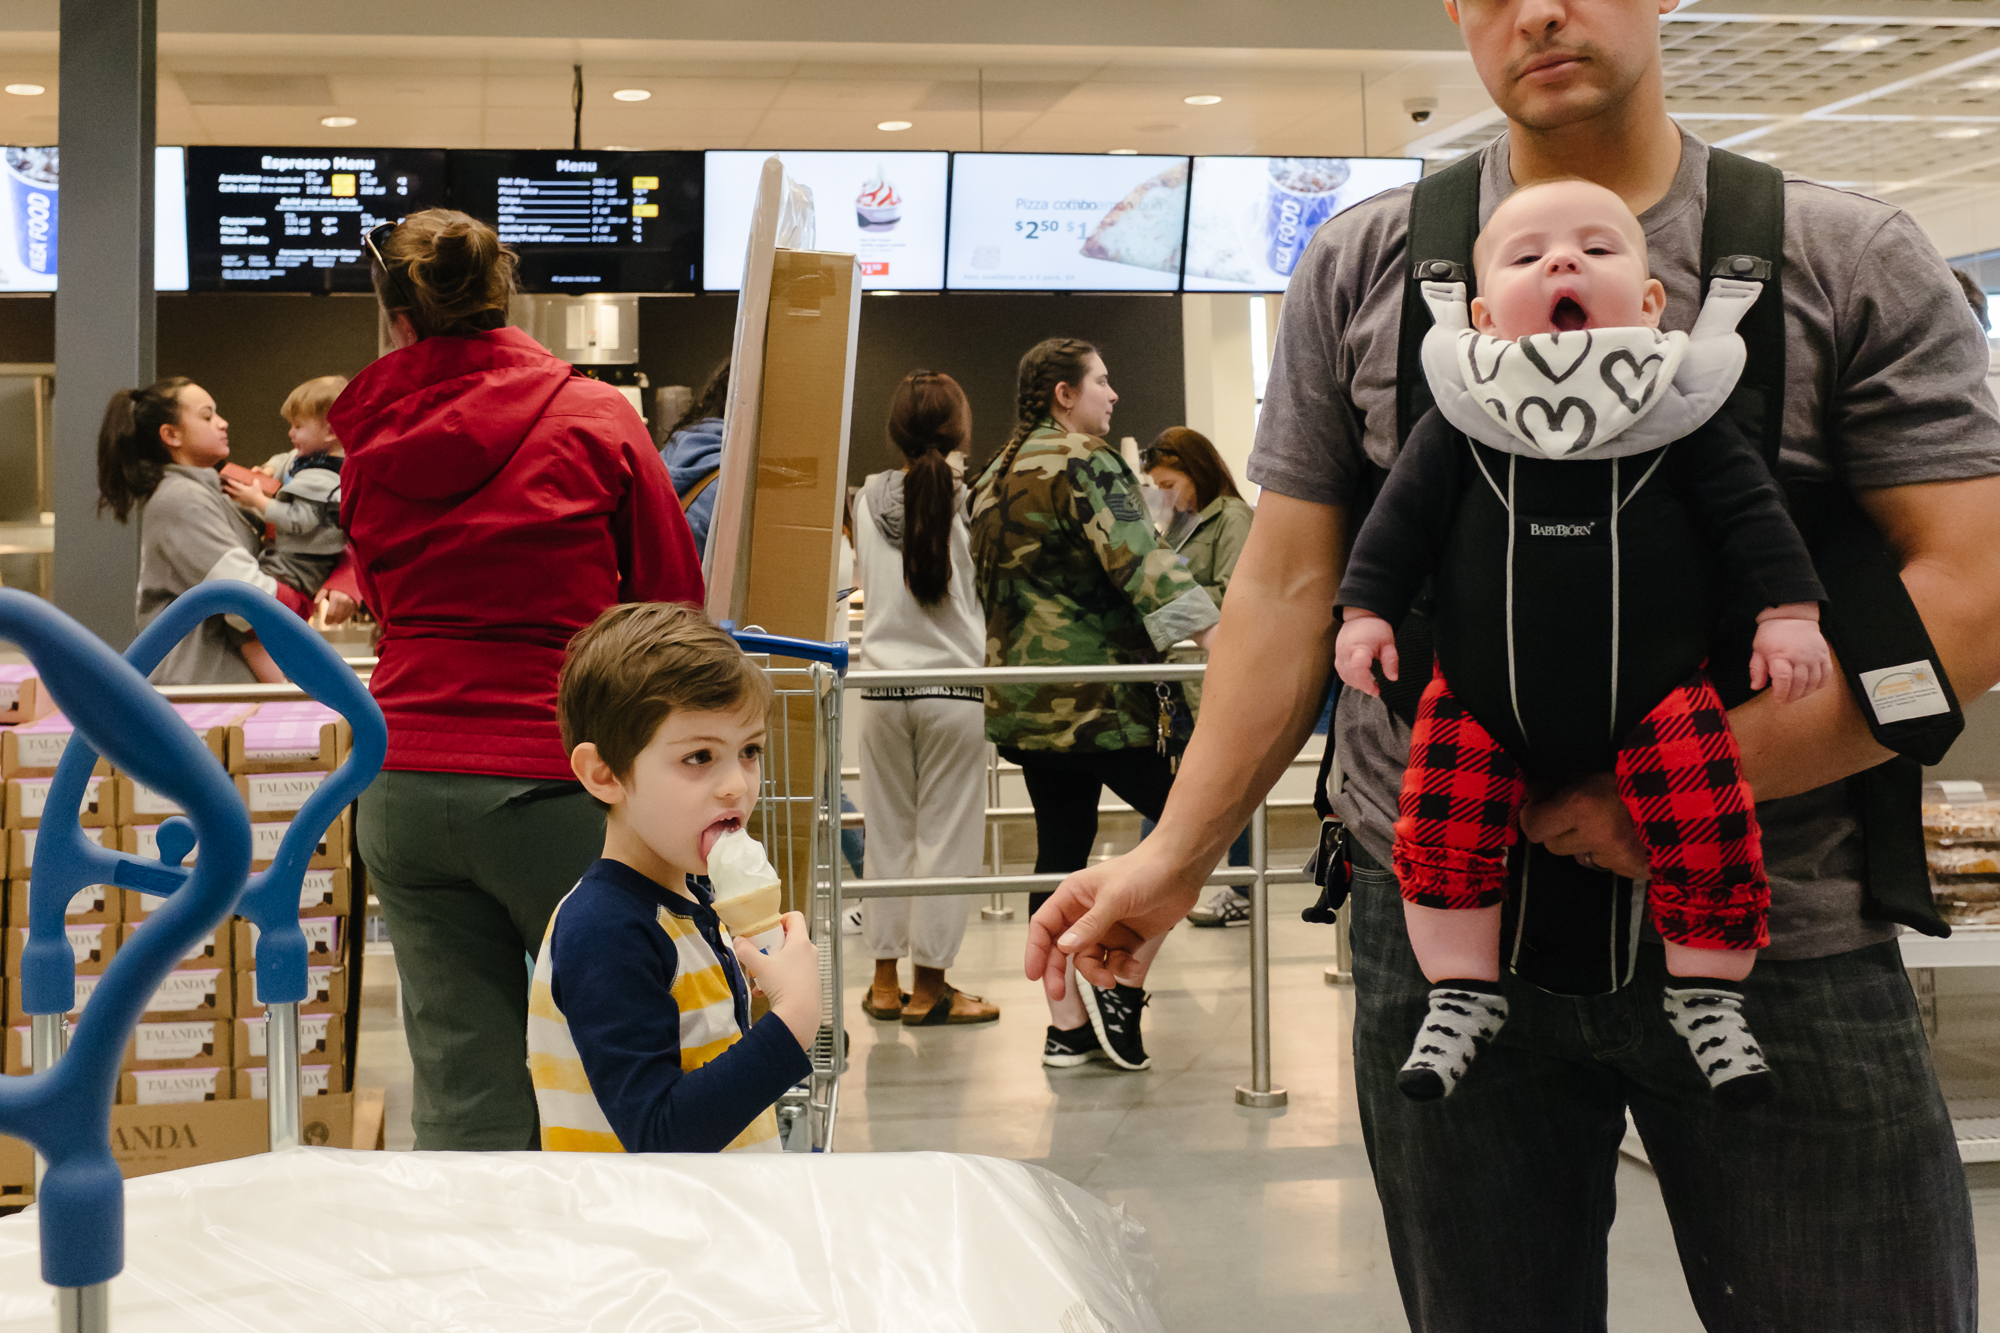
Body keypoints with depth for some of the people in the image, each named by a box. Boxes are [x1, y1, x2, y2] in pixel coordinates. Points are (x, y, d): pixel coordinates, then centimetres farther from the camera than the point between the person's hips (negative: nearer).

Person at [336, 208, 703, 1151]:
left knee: (460, 1096, 6)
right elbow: (674, 596, 5)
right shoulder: (594, 418, -1)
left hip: (404, 786, 4)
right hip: (556, 782, -3)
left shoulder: (368, 445, 8)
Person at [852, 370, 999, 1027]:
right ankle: (929, 986, 10)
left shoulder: (870, 496, 1)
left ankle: (885, 980, 18)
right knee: (946, 833, 4)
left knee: (887, 831, 12)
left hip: (883, 684, 3)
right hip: (953, 685, -3)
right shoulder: (972, 499, -9)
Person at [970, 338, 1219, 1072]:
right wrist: (1214, 639, -28)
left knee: (1061, 846, 10)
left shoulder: (996, 476, 19)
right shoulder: (1085, 461, -8)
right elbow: (1140, 559, -21)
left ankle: (1066, 1026, 12)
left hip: (1023, 699, 9)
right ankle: (1119, 983, -5)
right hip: (1097, 694, -9)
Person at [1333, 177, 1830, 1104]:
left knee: (1710, 830, -12)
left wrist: (1789, 610, -5)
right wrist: (1366, 608, -2)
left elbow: (1748, 505, 2)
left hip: (1655, 690, -1)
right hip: (1483, 697, 1)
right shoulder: (1461, 419, 0)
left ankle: (1708, 995, 10)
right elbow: (1402, 514, 4)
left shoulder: (1678, 405, 0)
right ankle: (1463, 995, 12)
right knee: (1440, 824, -8)